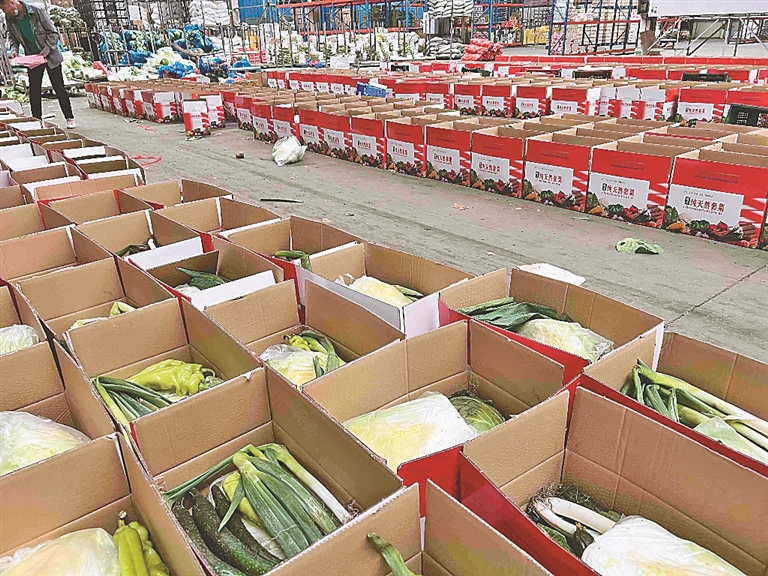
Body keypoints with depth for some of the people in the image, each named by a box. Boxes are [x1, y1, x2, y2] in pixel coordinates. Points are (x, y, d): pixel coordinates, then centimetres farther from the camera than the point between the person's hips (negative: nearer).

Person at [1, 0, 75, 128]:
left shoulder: (37, 11, -17)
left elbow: (53, 33, -14)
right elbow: (13, 37, 11)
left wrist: (45, 51, -21)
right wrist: (14, 50, -9)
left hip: (50, 55, -4)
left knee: (59, 88, 0)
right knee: (34, 91, 2)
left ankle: (70, 118, 9)